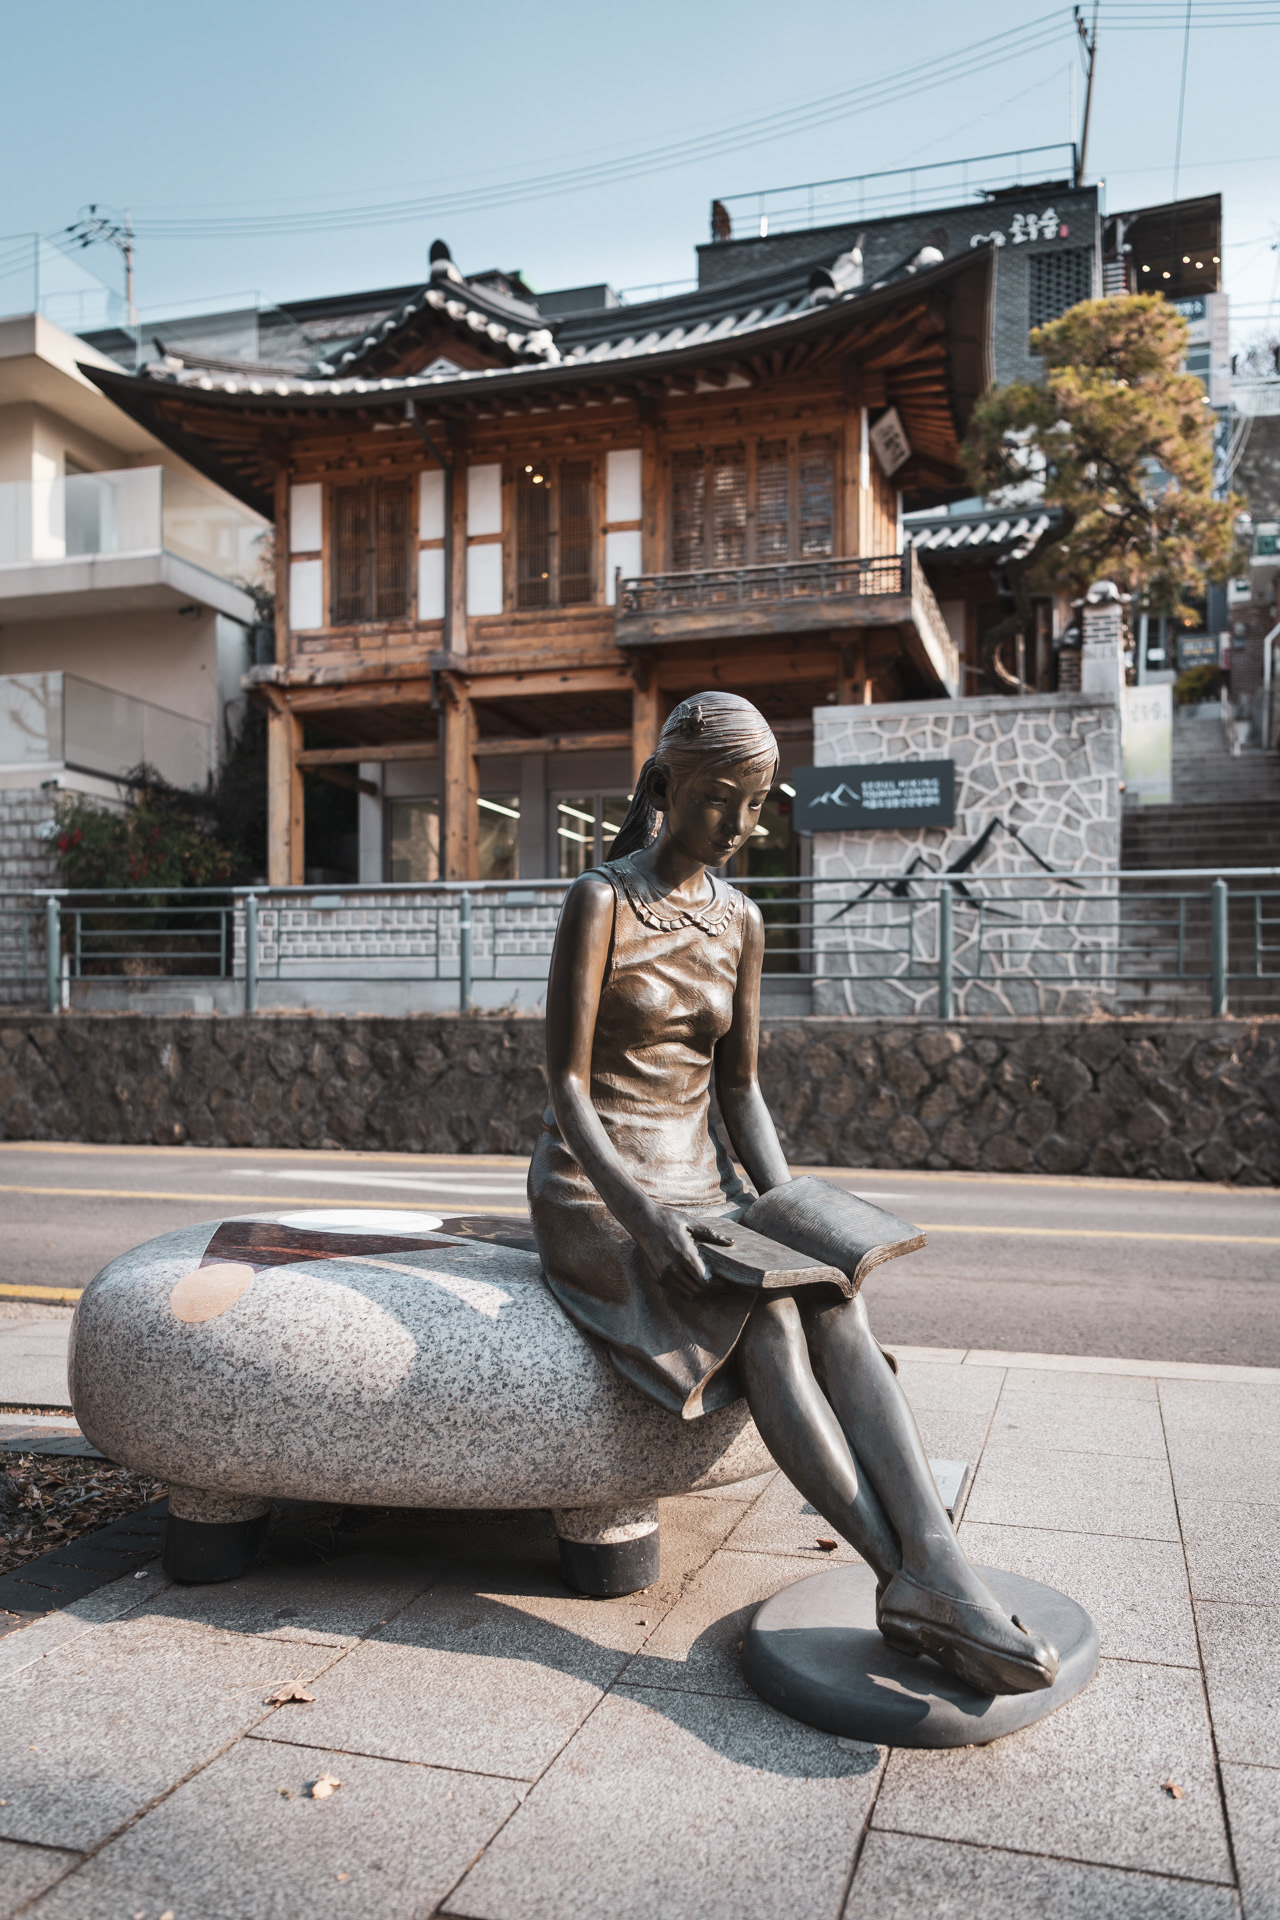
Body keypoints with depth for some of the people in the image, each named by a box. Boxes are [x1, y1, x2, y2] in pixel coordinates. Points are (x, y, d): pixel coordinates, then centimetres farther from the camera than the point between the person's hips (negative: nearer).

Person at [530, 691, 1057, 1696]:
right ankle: (909, 1580, -32)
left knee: (836, 1305, -25)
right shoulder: (599, 901, -10)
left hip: (697, 1181, 5)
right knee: (768, 1320, -30)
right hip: (594, 1189, -5)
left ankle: (940, 1570, -39)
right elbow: (567, 1086, -15)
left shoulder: (740, 920, 8)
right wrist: (644, 1215, -28)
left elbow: (740, 1087, 11)